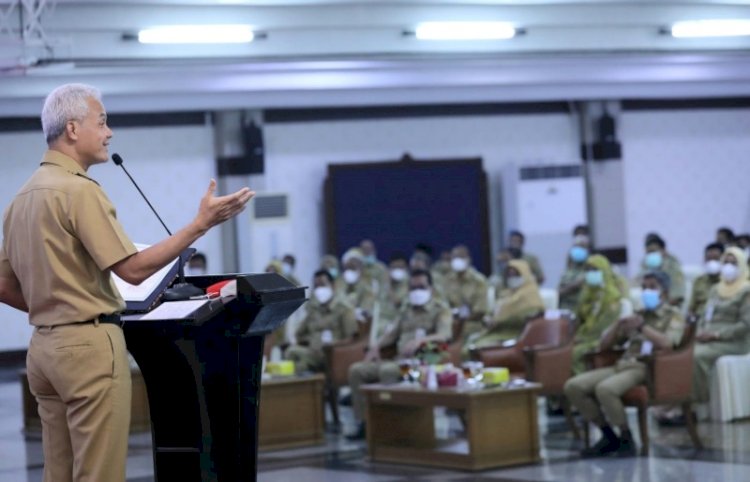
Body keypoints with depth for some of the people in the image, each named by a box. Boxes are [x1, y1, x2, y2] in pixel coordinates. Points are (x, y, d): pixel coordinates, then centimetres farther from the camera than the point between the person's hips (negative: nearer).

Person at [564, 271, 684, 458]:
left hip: (649, 369, -7)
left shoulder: (673, 315, 8)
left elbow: (666, 343, -14)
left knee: (604, 389, -35)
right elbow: (603, 345, 22)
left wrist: (642, 326, -13)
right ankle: (608, 436, -3)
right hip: (623, 365, 7)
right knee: (573, 386, -12)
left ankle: (626, 439, -17)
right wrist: (618, 324, 5)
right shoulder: (636, 315, 25)